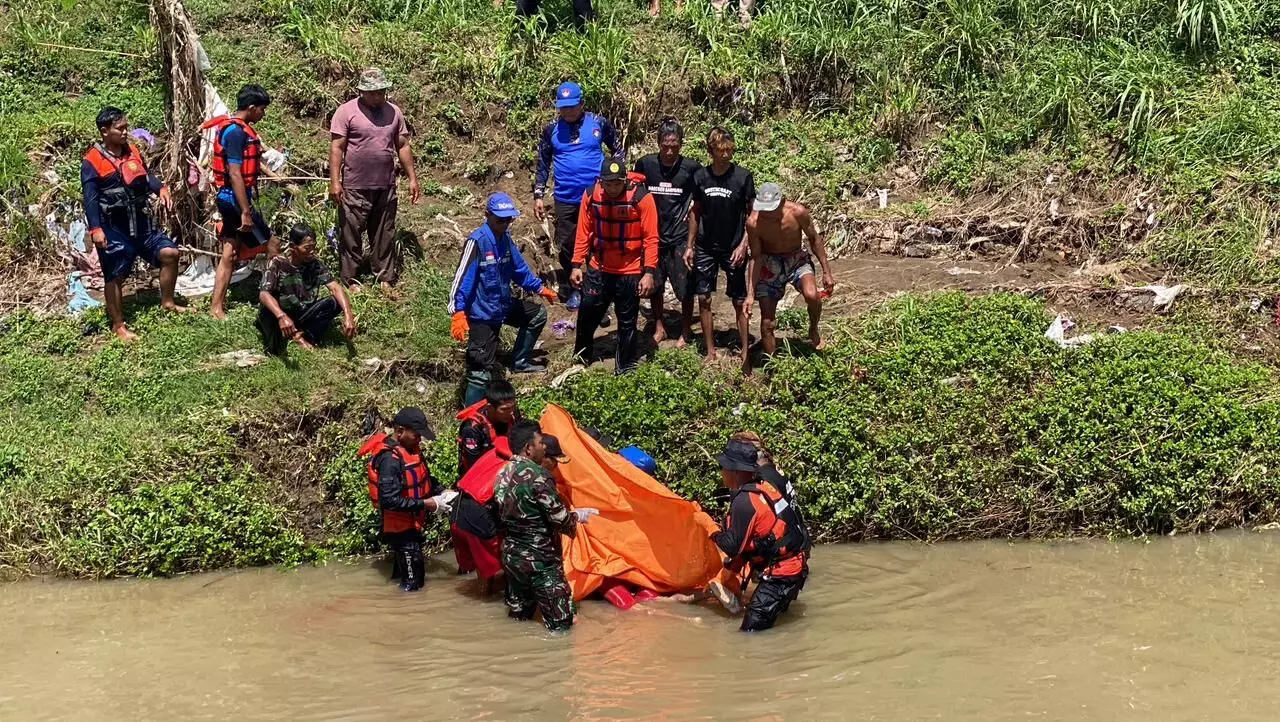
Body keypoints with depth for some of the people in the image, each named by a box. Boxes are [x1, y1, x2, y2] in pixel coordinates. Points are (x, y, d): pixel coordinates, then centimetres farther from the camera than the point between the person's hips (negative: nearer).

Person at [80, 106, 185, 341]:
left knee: (169, 253, 4)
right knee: (115, 276, 1)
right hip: (113, 228, -6)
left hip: (141, 222, 6)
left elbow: (147, 175, 15)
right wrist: (96, 229, -23)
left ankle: (167, 303, 21)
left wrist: (161, 189, -6)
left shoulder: (133, 152, 7)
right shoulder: (92, 162, -13)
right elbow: (90, 199, -16)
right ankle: (118, 326, 12)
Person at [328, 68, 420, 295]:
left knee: (384, 235, 11)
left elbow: (403, 147, 13)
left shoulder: (393, 112, 7)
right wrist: (334, 182, -15)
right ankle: (350, 279, 12)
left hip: (385, 187, 4)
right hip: (355, 188, -4)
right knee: (350, 235, 2)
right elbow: (336, 148, -9)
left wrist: (412, 178, 9)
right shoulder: (346, 112, -7)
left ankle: (385, 278, 19)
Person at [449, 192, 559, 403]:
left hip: (504, 306, 9)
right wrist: (458, 312, -32)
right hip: (482, 314, -9)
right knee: (482, 371, -9)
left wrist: (540, 288, 23)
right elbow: (463, 277, -26)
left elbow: (519, 269, 19)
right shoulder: (477, 241, -22)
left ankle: (520, 362, 40)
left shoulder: (505, 238, 3)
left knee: (538, 314, 28)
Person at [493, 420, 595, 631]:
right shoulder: (537, 476, -20)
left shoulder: (503, 475, 4)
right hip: (540, 560, -8)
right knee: (560, 623, -1)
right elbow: (560, 520, -18)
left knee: (518, 617, 17)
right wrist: (578, 516, 4)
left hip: (511, 555, 8)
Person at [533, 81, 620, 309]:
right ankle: (571, 290, 18)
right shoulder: (552, 129, 2)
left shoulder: (599, 124, -1)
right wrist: (538, 196, 6)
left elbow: (618, 151, 11)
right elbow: (543, 165, 10)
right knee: (566, 246, 5)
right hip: (564, 199, 2)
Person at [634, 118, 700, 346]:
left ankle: (686, 331, 19)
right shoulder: (645, 164, -9)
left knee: (685, 287, 3)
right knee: (654, 284, 13)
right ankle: (659, 327, 30)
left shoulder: (691, 168, -12)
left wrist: (692, 212, -4)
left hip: (680, 236, -2)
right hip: (653, 234, 2)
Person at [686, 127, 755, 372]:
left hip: (733, 250, -3)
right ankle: (710, 352, 16)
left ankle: (745, 354, 8)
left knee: (740, 302, 1)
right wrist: (690, 246, 6)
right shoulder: (700, 176, -2)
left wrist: (743, 245, -13)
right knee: (703, 300, 5)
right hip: (705, 248, 3)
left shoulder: (743, 176, -11)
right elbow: (695, 212, 9)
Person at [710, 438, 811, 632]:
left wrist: (716, 537, 2)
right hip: (796, 563, 10)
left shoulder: (745, 501, -23)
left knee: (752, 630, -12)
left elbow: (733, 547, -19)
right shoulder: (765, 485, 5)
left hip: (780, 575, -10)